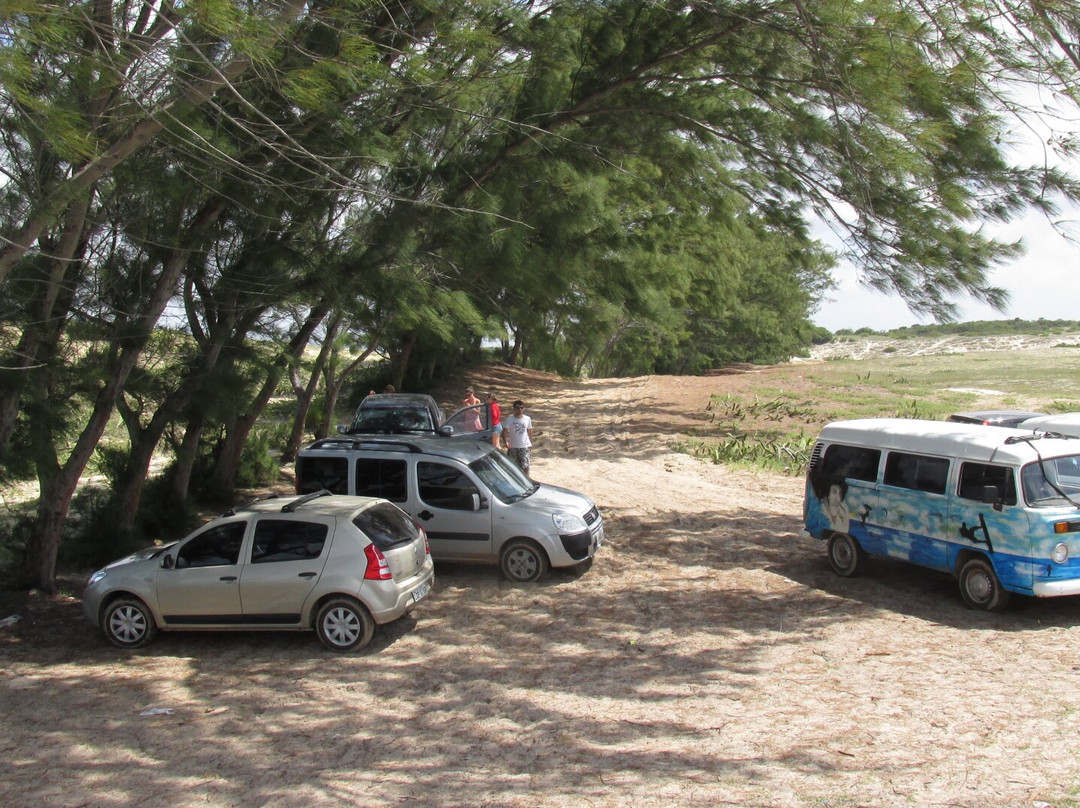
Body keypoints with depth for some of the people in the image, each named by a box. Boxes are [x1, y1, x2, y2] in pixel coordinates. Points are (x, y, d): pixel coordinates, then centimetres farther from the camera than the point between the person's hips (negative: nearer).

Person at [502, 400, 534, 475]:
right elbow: (504, 432, -14)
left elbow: (530, 433, 10)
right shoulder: (509, 419, -7)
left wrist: (531, 445, 10)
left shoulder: (527, 419, 0)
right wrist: (506, 442, -32)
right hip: (513, 447, 0)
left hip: (525, 447, 0)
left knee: (525, 466, -12)